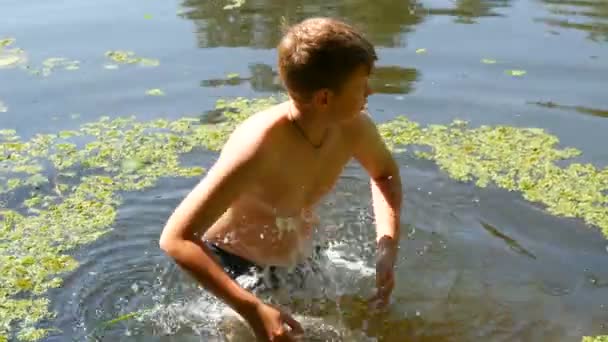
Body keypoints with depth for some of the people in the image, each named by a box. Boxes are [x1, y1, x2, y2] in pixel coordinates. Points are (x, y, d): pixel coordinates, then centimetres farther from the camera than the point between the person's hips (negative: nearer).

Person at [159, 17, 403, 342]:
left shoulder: (353, 127, -20)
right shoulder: (257, 146, -39)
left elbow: (384, 172, 5)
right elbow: (176, 239, -40)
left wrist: (387, 247, -11)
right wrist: (253, 310, -47)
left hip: (298, 263, 6)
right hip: (233, 267, -6)